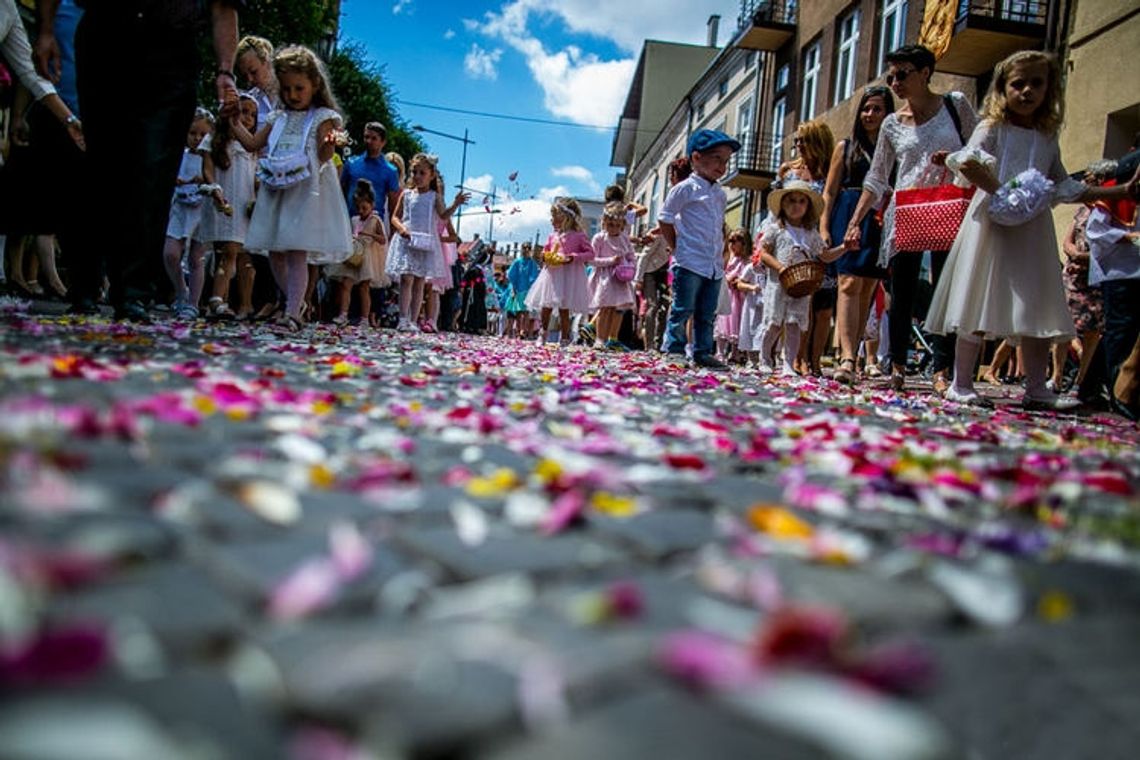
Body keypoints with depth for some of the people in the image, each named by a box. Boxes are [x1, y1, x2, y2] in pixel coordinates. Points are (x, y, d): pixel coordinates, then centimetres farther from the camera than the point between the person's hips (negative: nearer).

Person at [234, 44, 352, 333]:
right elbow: (252, 144, 20)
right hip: (276, 190, 7)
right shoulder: (278, 119, 18)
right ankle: (296, 306, 19)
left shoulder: (323, 118, 2)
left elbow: (323, 156, -8)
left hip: (306, 192, -7)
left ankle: (292, 313, -13)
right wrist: (234, 122, 9)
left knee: (296, 253, -12)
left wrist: (329, 145, -30)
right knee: (275, 253, 7)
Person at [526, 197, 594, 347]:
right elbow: (545, 250, 21)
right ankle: (542, 335, 17)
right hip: (552, 273, 5)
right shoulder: (553, 236, 11)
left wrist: (574, 257, -17)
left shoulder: (578, 236, -3)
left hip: (569, 275, -4)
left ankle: (564, 339, 10)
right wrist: (544, 257, -2)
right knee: (545, 307, 3)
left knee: (564, 309, 0)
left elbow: (590, 253, -4)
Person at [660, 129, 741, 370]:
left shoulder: (720, 194, 17)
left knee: (707, 314, 10)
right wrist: (678, 249, -5)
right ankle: (674, 350, 2)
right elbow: (665, 220, -4)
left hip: (714, 266, 7)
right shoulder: (685, 188, -5)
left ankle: (702, 353, 17)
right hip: (689, 263, -7)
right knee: (683, 310, -5)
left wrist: (722, 254, 14)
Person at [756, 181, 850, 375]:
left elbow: (825, 256, 18)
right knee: (773, 324, -1)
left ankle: (789, 364, 2)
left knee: (794, 326, -2)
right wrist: (780, 267, -15)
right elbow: (763, 253, -1)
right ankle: (765, 361, 15)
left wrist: (843, 248, 2)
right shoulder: (775, 228, 3)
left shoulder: (811, 233, 13)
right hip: (778, 284, -2)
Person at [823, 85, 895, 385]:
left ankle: (850, 356, 10)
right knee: (850, 283, -16)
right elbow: (829, 193, 10)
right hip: (848, 218, -1)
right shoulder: (846, 147, 14)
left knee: (867, 290, 3)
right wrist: (824, 228, -1)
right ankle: (847, 359, -26)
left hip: (880, 223, 1)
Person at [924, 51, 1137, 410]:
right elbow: (966, 161, -16)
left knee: (1040, 309, 3)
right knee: (980, 305, -6)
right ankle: (961, 384, 1)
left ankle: (1036, 388, 9)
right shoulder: (993, 128, 2)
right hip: (992, 223, -5)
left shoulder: (1048, 139, 18)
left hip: (1034, 229, 6)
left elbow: (1065, 187, 24)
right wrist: (1002, 192, -26)